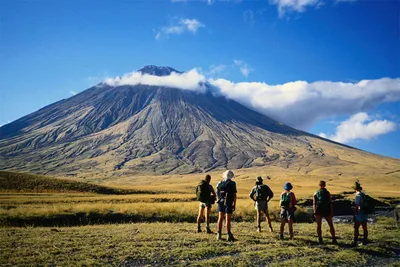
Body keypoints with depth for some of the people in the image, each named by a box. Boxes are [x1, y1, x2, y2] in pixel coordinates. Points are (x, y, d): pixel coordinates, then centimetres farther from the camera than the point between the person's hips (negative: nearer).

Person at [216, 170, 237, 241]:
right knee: (228, 220, -2)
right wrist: (234, 205, -3)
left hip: (220, 203, 4)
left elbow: (217, 194, 10)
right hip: (228, 203, -4)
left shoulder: (220, 183, 6)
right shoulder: (232, 183, -7)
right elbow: (234, 195, -8)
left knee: (220, 219, 11)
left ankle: (219, 235, 12)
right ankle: (229, 236, 1)